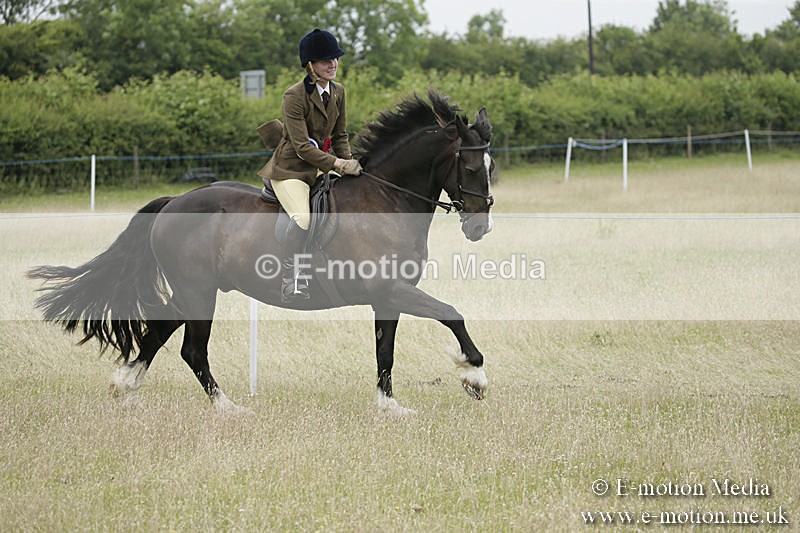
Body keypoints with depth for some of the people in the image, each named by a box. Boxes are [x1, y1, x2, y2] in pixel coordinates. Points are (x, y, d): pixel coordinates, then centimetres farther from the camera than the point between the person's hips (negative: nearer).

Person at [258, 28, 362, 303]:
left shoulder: (337, 92, 5)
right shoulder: (294, 96, -18)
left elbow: (340, 136, 13)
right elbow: (302, 146, -23)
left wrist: (349, 163, -4)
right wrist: (337, 164, -29)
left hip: (320, 166, 8)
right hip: (290, 168, -8)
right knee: (303, 217, -30)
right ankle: (291, 282, -25)